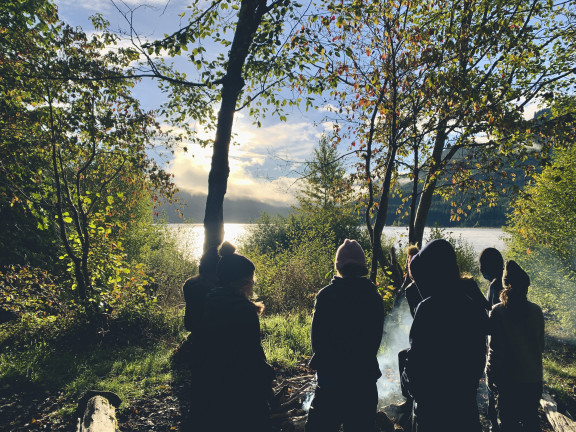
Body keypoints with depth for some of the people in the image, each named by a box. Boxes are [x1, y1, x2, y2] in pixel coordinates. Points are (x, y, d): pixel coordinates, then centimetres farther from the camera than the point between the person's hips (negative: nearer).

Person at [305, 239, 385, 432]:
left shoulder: (326, 295, -11)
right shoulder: (375, 297, -3)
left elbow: (317, 336, -8)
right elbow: (377, 337, 4)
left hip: (330, 375, -2)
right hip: (364, 376, 2)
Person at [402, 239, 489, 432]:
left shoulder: (428, 309, -21)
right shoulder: (475, 306, 1)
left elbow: (416, 357, -18)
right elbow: (480, 359, 9)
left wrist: (408, 379, 1)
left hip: (433, 404, -6)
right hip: (466, 403, 6)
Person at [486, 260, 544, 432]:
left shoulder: (498, 312, -16)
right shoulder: (536, 311, -5)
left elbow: (494, 348, -13)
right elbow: (541, 345, 8)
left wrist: (490, 375, -2)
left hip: (508, 379, -3)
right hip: (534, 378, 4)